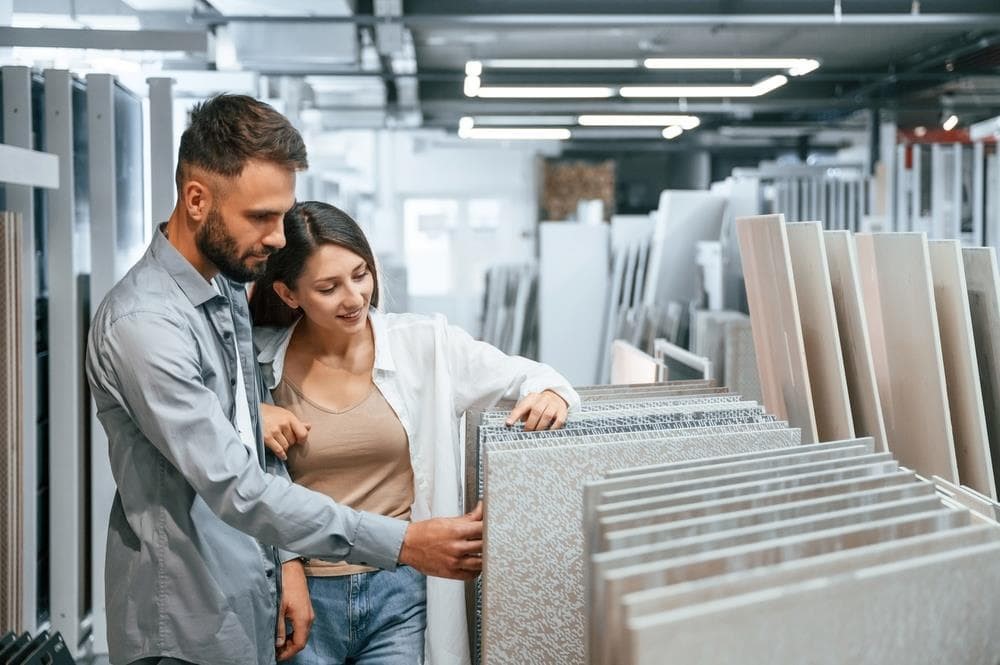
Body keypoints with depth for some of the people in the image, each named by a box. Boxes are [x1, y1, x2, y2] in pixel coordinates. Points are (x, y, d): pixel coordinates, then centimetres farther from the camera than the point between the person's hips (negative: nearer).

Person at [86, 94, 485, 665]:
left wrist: (286, 559, 4)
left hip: (250, 607, 8)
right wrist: (402, 543, -28)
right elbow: (235, 486, -27)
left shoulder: (229, 288, 6)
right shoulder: (144, 324, -23)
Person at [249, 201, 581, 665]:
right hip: (302, 595, 1)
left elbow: (524, 376, 6)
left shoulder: (425, 345, -3)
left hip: (399, 594, 0)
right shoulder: (257, 361, -4)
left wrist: (549, 393, -17)